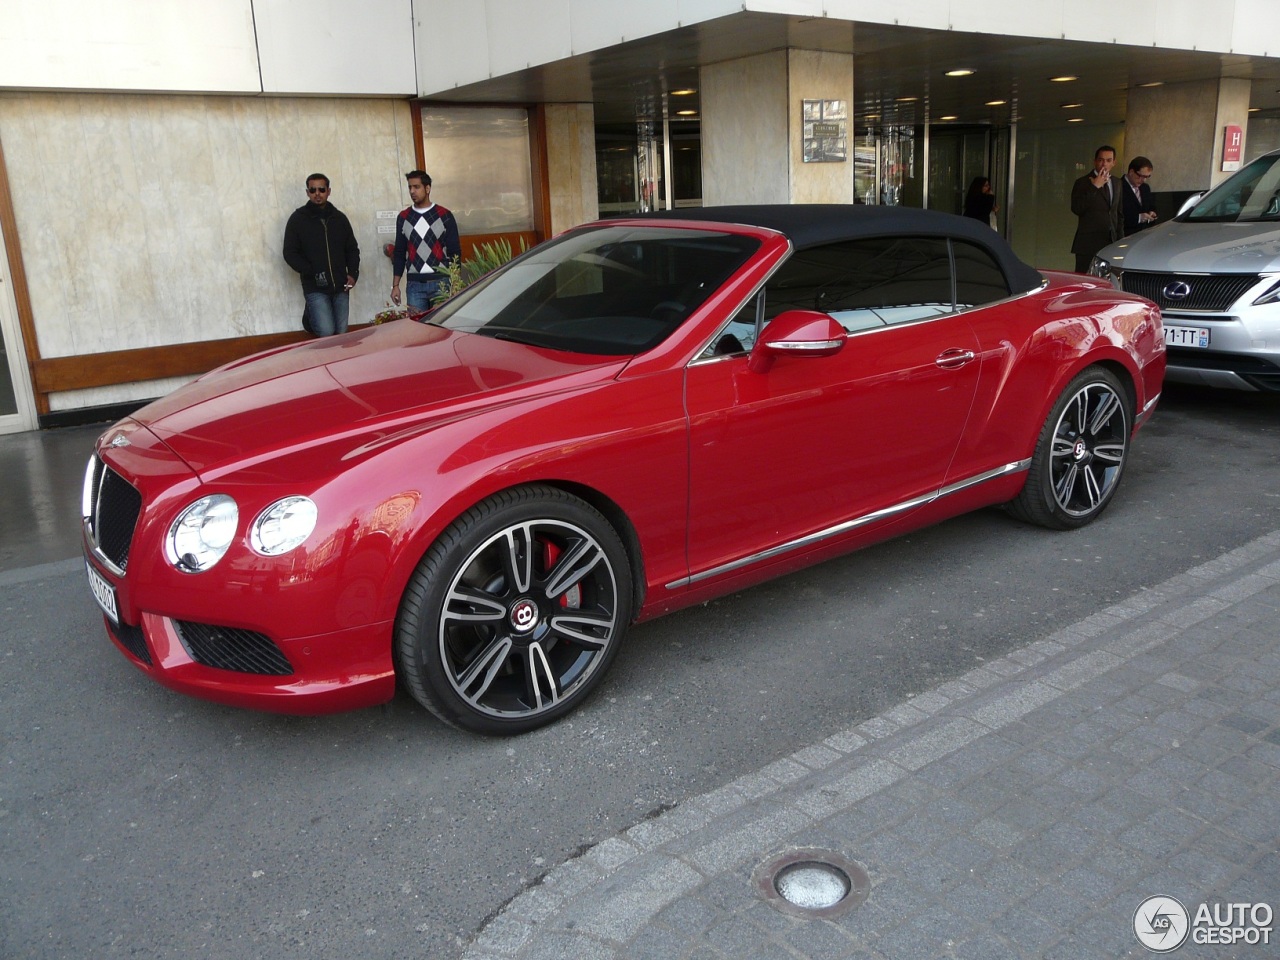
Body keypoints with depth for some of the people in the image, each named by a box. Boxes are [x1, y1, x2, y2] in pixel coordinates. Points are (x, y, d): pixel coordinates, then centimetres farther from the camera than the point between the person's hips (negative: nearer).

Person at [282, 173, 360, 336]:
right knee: (326, 332, -14)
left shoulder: (339, 217, 12)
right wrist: (312, 273, -14)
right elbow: (290, 253, -2)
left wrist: (353, 274, 1)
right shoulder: (298, 218, 1)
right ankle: (311, 316, 18)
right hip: (315, 288, -4)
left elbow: (352, 249, 18)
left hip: (340, 287, 4)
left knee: (341, 333, 4)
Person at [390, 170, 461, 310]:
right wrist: (395, 285, 7)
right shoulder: (403, 218, 10)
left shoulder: (445, 216, 2)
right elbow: (399, 253, 13)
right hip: (414, 284, 2)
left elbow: (455, 251, 1)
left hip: (441, 282, -2)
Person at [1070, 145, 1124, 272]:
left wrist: (1120, 238, 17)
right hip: (1088, 243, -5)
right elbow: (1076, 209, -17)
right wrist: (1094, 187, -18)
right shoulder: (1083, 183, -2)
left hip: (1111, 243, 6)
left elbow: (1118, 213, 23)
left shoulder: (1117, 183, 16)